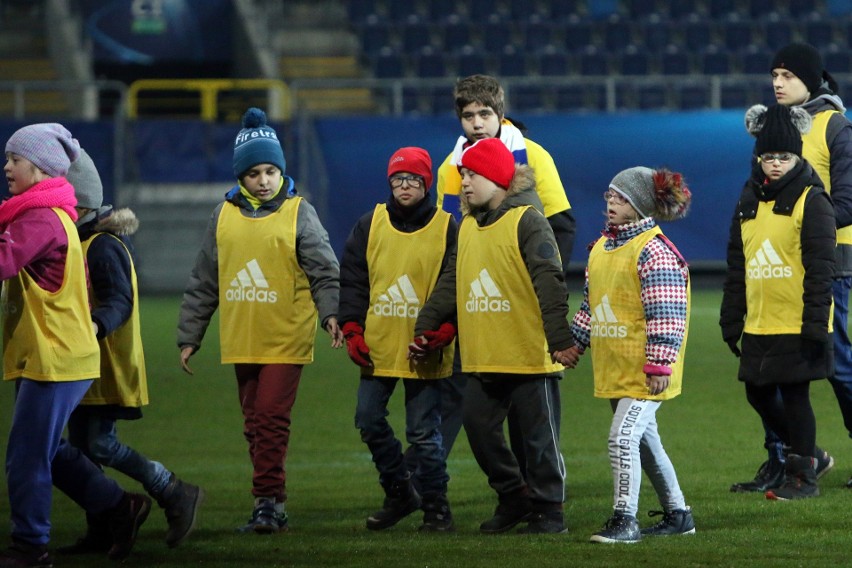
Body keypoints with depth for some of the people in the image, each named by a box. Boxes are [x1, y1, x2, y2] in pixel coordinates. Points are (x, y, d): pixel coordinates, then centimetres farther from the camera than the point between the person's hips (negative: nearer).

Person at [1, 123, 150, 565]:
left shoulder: (41, 218, -17)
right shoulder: (52, 213, 16)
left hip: (53, 359, -10)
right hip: (41, 357, 10)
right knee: (47, 451, 18)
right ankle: (120, 508, 25)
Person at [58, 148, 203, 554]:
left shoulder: (102, 247, -16)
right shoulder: (81, 242, 14)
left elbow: (120, 301, -26)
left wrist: (96, 325, -43)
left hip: (108, 366, -10)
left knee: (101, 445, -13)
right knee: (81, 445, 9)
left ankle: (178, 496, -3)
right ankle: (99, 532, 14)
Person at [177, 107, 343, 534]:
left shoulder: (299, 213, 0)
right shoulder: (225, 215, 10)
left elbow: (324, 270, -5)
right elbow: (203, 282, 16)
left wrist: (331, 313, -22)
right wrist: (189, 335, 15)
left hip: (286, 339, -4)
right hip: (240, 340, 4)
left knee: (271, 419, -11)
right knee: (255, 424, 7)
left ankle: (268, 502, -8)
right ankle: (271, 508, 14)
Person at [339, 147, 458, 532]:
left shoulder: (446, 229, 0)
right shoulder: (369, 226, 7)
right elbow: (352, 281, 9)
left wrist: (446, 328, -15)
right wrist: (352, 330, 0)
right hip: (377, 348, 3)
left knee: (424, 432, -2)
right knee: (369, 421, 4)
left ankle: (436, 506, 8)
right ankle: (398, 493, 21)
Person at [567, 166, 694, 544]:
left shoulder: (653, 252, -15)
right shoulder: (601, 248, 12)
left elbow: (666, 316, -18)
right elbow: (590, 304, 23)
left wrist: (659, 366, -21)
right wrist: (575, 343, 21)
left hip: (644, 371, -9)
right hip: (614, 368, 9)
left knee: (623, 436, -17)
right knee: (645, 441, 16)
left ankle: (625, 519, -13)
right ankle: (677, 515, 27)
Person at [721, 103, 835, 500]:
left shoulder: (811, 200, -6)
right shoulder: (750, 200, 12)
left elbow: (820, 267, -10)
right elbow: (736, 264, 17)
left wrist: (816, 322, -15)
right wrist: (731, 319, 14)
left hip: (796, 323, -7)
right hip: (758, 324, 7)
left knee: (794, 395, -3)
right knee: (759, 394, 10)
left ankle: (803, 477, 8)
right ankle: (808, 453, 28)